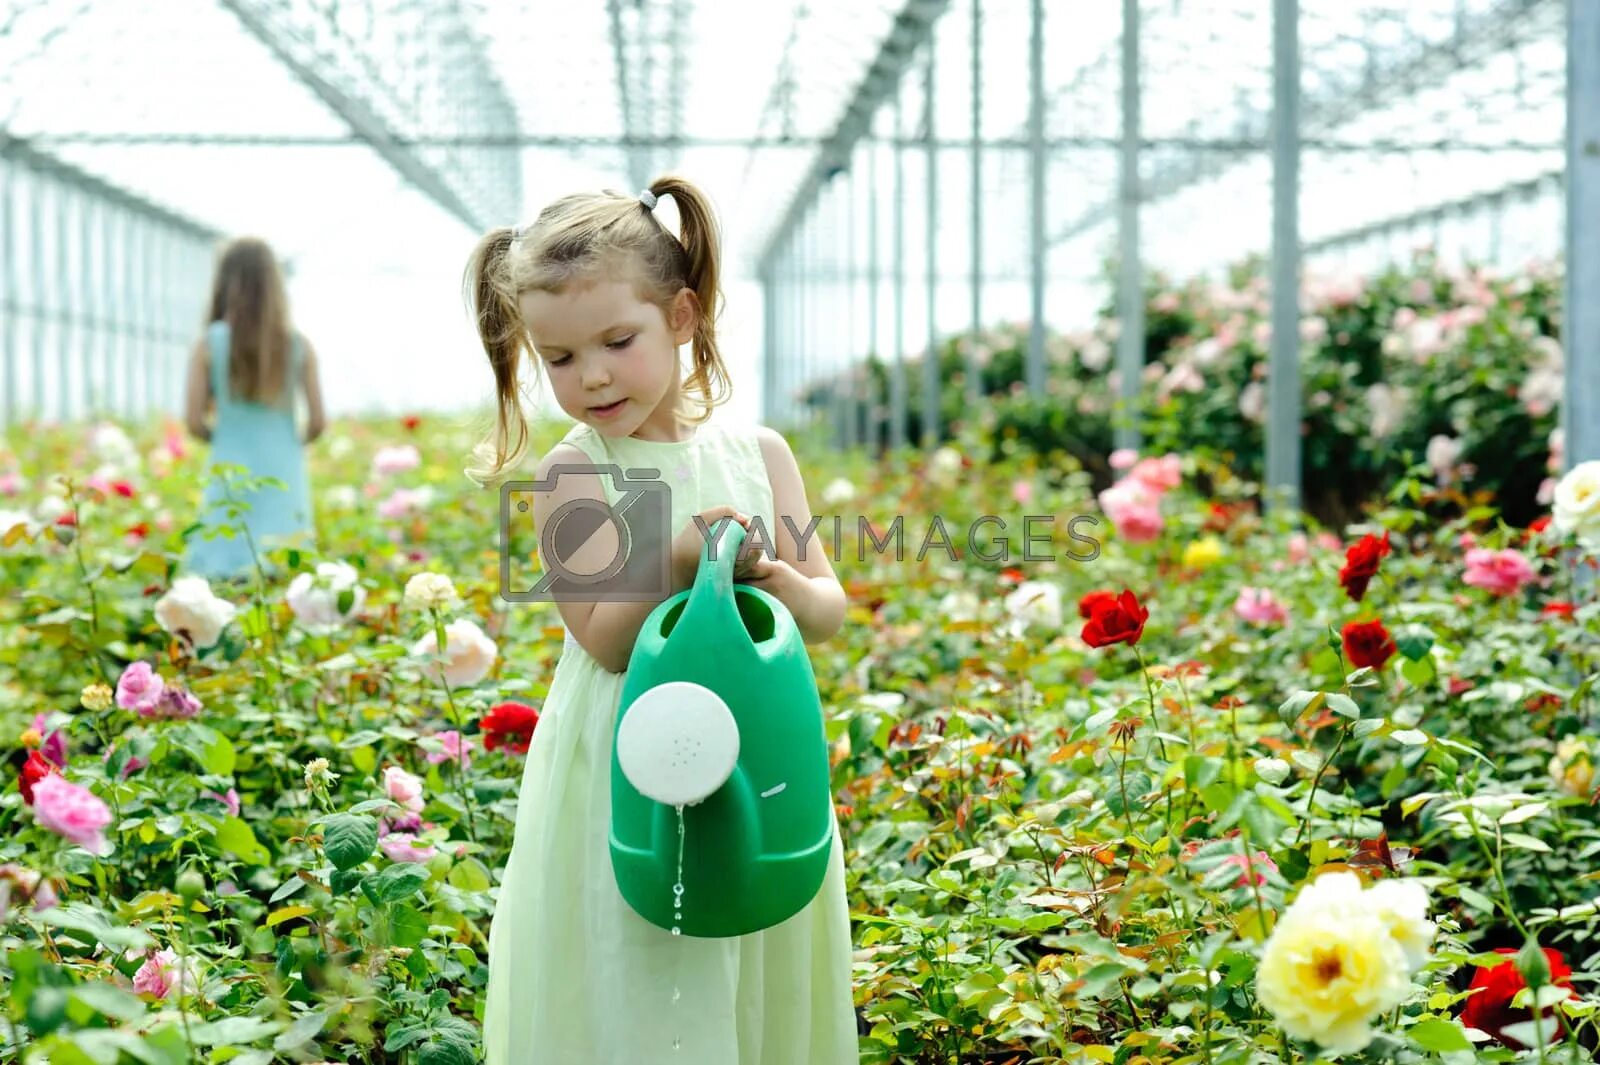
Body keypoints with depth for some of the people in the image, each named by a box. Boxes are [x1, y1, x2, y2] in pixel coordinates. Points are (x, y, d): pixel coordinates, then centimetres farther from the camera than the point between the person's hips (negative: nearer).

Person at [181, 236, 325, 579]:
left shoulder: (209, 343, -3)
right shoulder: (298, 346, 0)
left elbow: (194, 421, -5)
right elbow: (318, 422, -1)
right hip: (284, 475, 1)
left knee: (224, 578, 1)